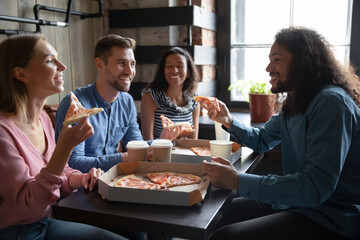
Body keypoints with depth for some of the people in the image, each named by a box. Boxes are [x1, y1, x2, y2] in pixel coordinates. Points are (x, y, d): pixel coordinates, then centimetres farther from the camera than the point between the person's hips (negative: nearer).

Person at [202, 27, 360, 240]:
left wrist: (238, 182, -31)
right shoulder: (293, 105, 9)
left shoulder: (331, 103, -21)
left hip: (330, 219, -9)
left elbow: (316, 186, -29)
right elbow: (262, 141, 23)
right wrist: (228, 121, 5)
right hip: (298, 202, 9)